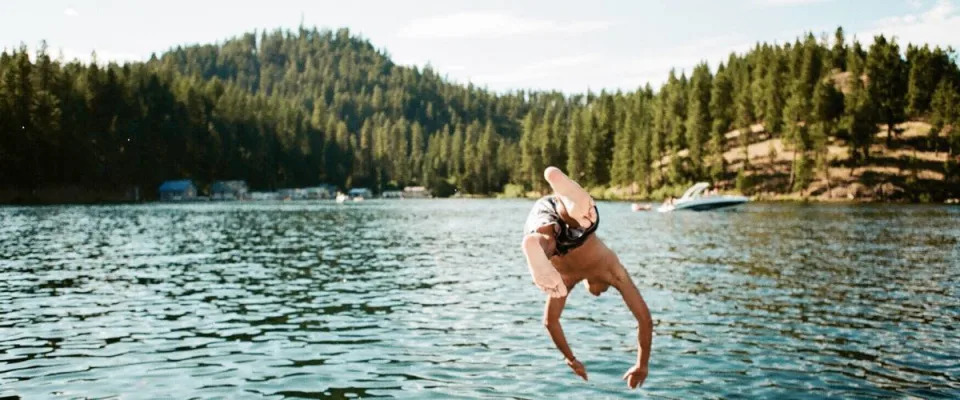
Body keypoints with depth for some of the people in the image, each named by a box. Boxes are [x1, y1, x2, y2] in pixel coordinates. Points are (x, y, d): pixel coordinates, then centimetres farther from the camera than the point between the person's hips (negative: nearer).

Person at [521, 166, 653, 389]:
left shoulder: (565, 277, 47)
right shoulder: (611, 272, 41)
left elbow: (550, 321, 55)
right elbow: (645, 319, 42)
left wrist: (571, 359, 66)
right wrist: (642, 365, 52)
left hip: (543, 226, 3)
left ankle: (535, 247, -63)